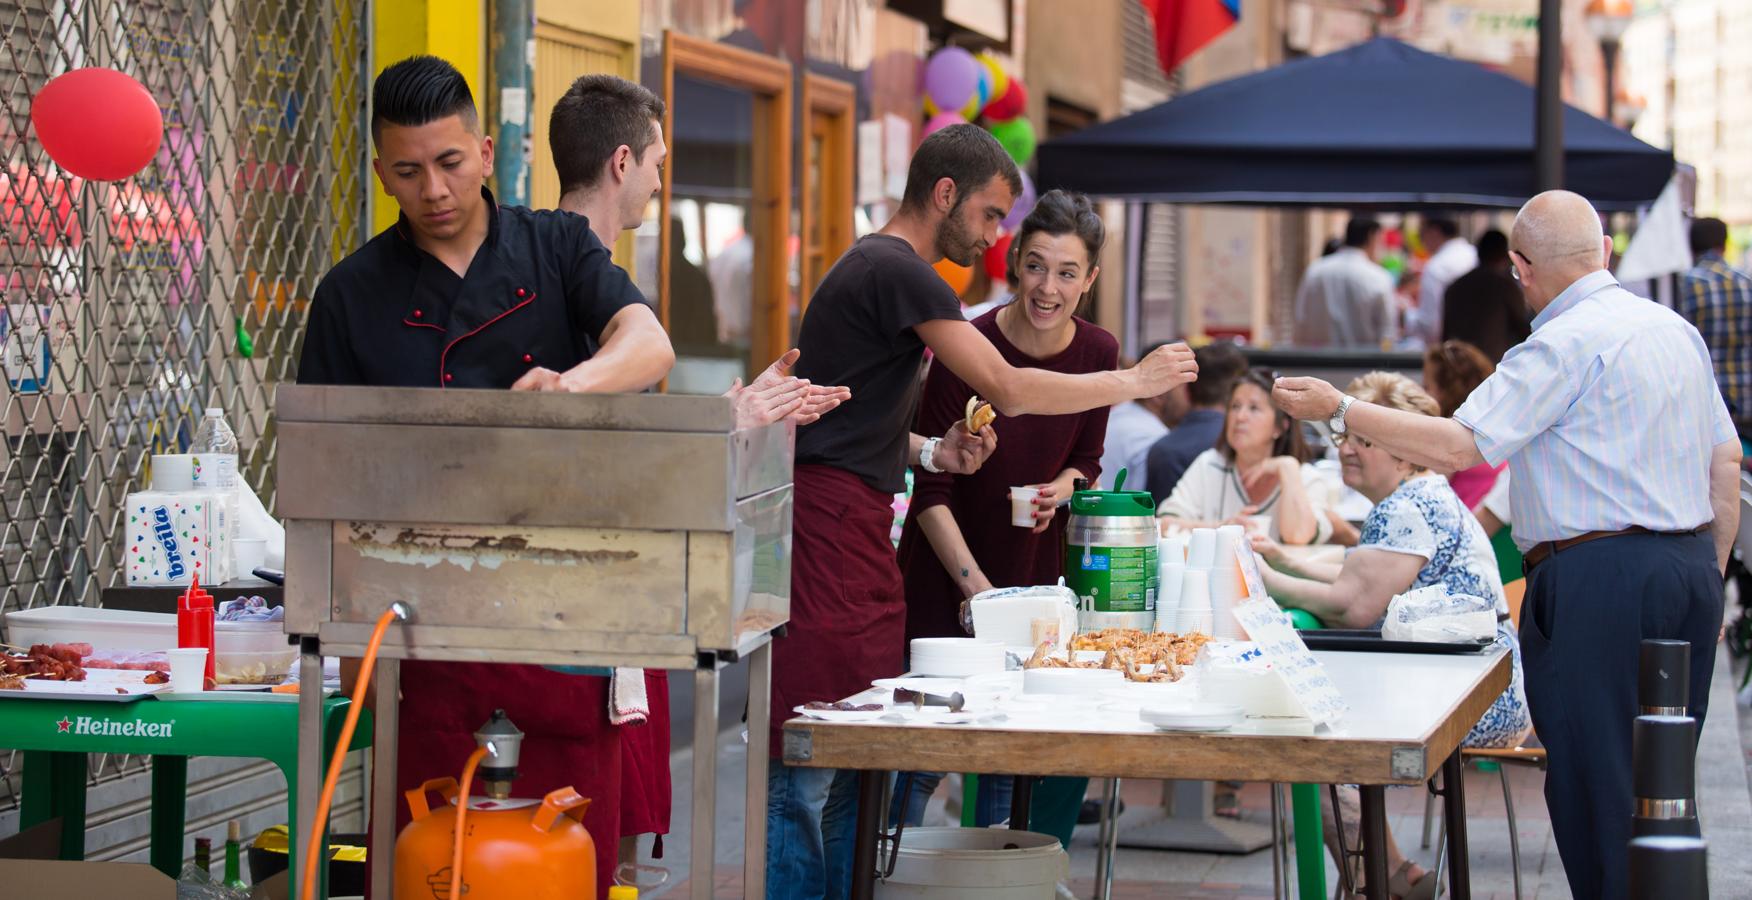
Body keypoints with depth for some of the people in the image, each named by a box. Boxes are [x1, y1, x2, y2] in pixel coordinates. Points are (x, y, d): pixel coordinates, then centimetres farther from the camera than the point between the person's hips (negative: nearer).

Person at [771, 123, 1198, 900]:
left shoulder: (874, 267, 22)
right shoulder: (898, 272, -11)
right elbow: (1008, 390, -13)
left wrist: (931, 452, 12)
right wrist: (1137, 381, -4)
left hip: (857, 530, 10)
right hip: (829, 524, -10)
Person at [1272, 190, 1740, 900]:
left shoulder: (1566, 344, -12)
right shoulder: (1676, 330, 14)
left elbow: (1457, 446, -17)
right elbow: (1727, 461, 17)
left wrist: (1338, 410, -9)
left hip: (1600, 580, -8)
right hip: (1689, 567, 8)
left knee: (1596, 788, -4)